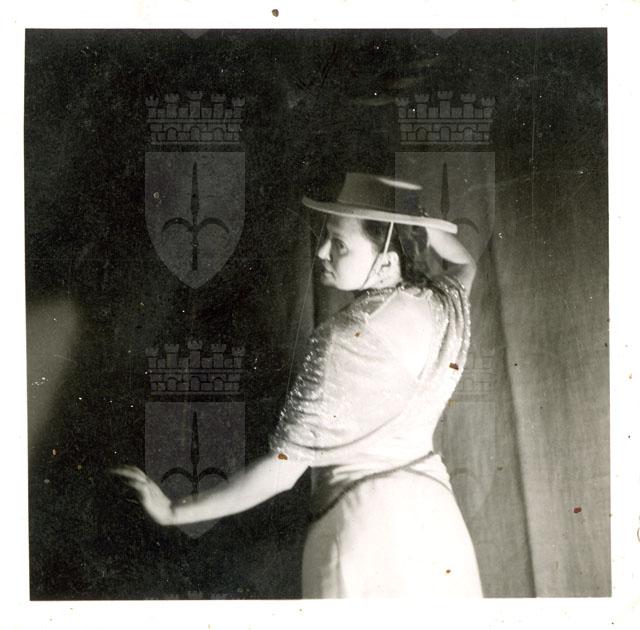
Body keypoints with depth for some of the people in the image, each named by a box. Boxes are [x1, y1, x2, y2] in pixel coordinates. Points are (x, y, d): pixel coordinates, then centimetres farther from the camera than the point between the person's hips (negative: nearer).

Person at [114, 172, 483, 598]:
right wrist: (411, 219, 9)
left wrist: (174, 513, -10)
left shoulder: (343, 340, -22)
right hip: (433, 511, 6)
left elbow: (282, 470, -19)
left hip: (361, 520, -6)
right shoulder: (446, 304, -4)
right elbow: (466, 264, 25)